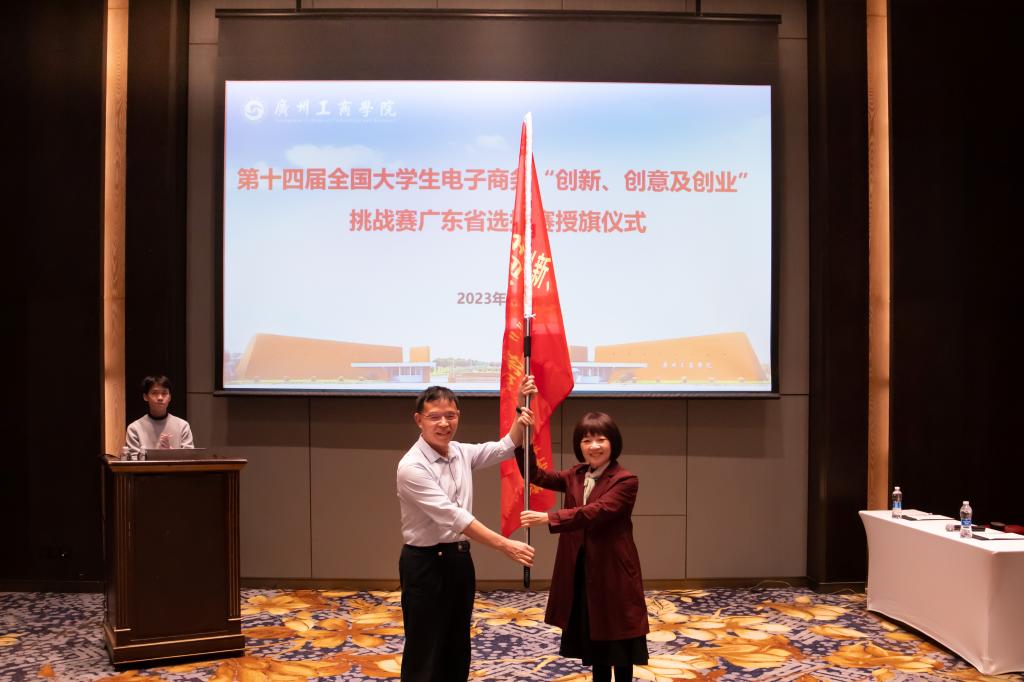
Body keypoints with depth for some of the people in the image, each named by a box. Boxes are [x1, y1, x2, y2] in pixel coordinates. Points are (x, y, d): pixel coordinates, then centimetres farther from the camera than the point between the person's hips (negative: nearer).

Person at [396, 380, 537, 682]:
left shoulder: (462, 453, 3)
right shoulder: (412, 467, -20)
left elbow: (506, 447, 14)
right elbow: (453, 516, -26)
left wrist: (521, 410, -3)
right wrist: (505, 545, -27)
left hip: (460, 558, 8)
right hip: (425, 563, -7)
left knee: (457, 647, 17)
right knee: (424, 651, 1)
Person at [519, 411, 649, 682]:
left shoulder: (625, 480, -13)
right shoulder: (575, 476, 8)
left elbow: (595, 512, -26)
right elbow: (536, 475, -1)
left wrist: (548, 518, -34)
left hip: (613, 571, -6)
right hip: (580, 570, 6)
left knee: (618, 645, 6)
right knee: (593, 638, 18)